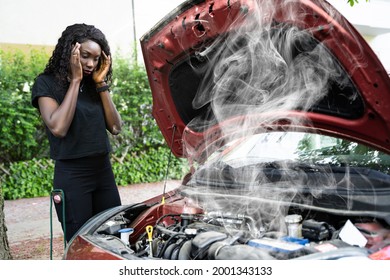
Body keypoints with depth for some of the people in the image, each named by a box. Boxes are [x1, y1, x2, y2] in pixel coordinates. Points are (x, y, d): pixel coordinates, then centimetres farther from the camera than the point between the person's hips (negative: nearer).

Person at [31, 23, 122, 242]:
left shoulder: (94, 85, 11)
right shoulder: (47, 83, -5)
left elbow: (116, 127, 4)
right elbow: (58, 128, -21)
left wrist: (101, 84, -1)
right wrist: (75, 80, -15)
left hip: (104, 171, 6)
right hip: (72, 176, -5)